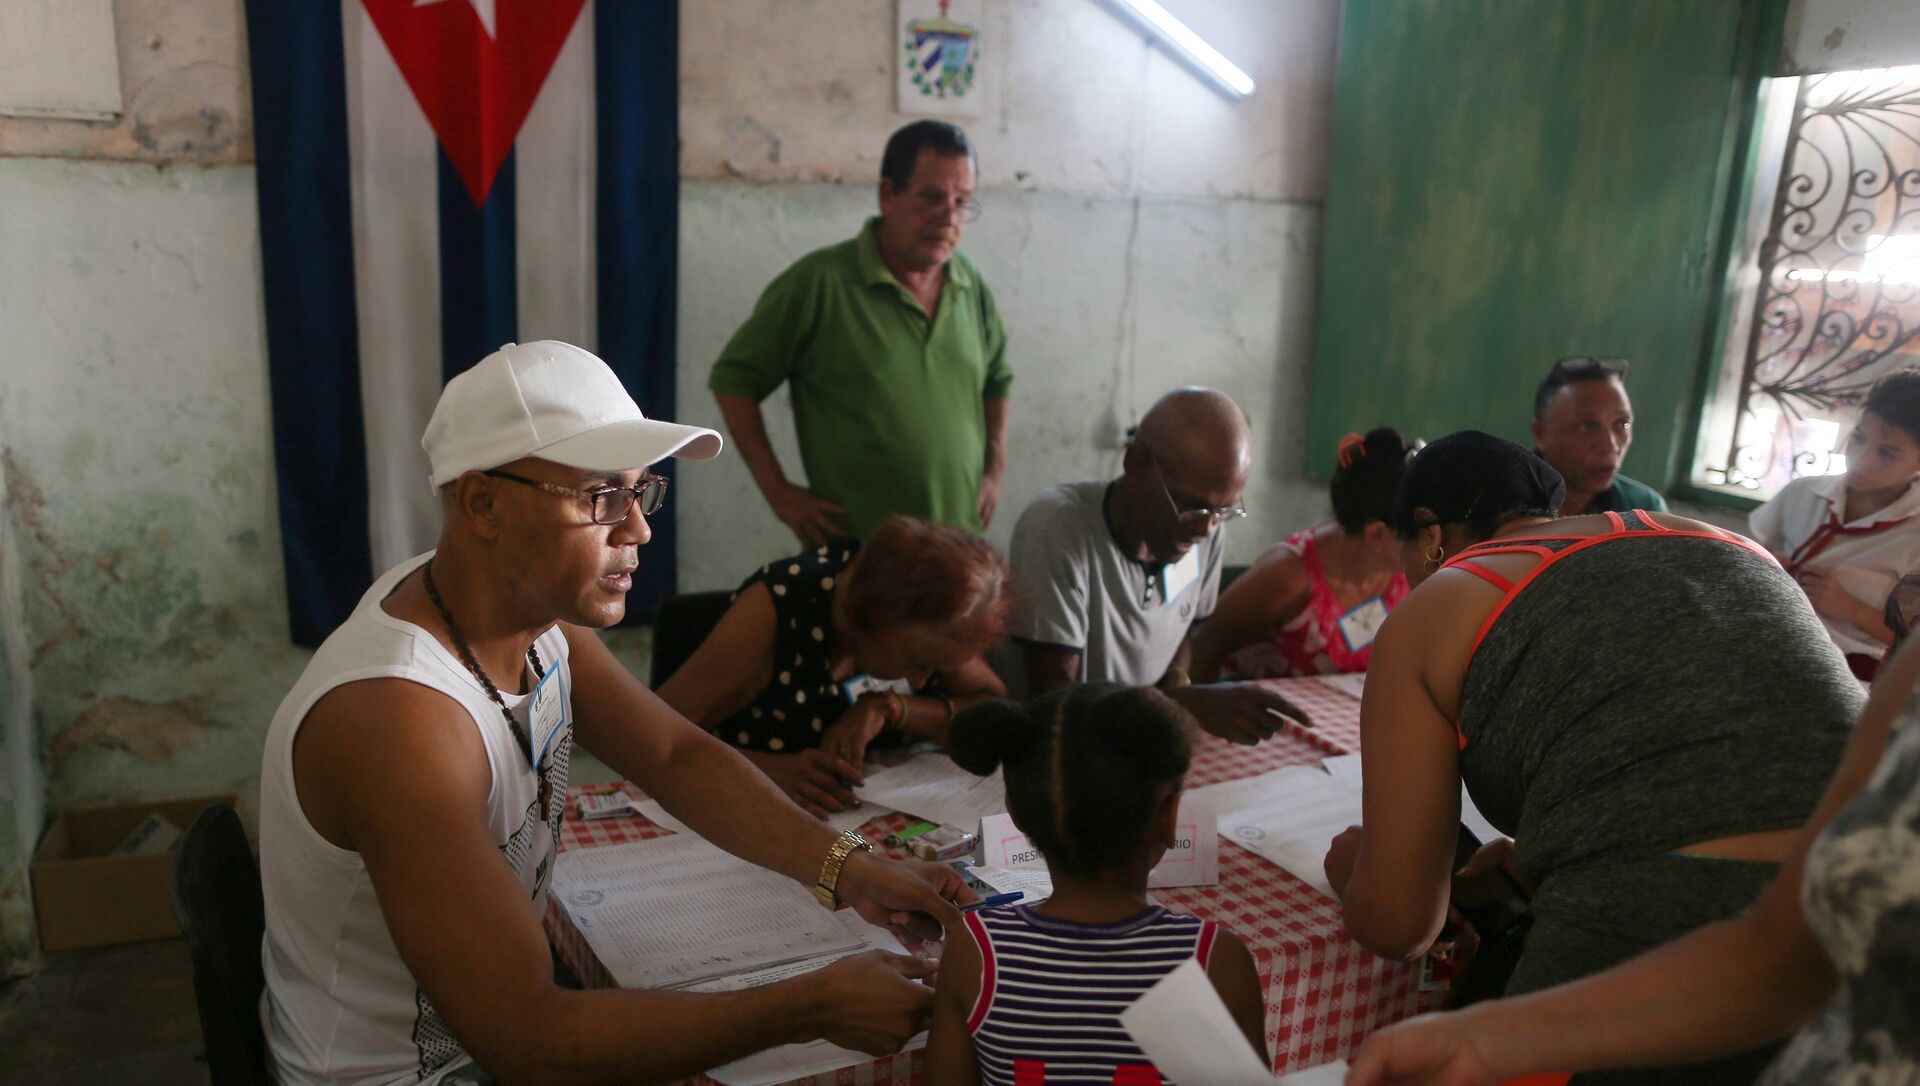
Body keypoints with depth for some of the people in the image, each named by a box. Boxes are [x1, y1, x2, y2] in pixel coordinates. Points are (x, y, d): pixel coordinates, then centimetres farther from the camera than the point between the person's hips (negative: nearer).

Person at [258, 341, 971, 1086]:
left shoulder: (535, 604, -8)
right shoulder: (395, 717, -33)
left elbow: (678, 757, -1)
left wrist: (849, 870, -16)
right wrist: (815, 1006, -30)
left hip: (509, 1023, 7)